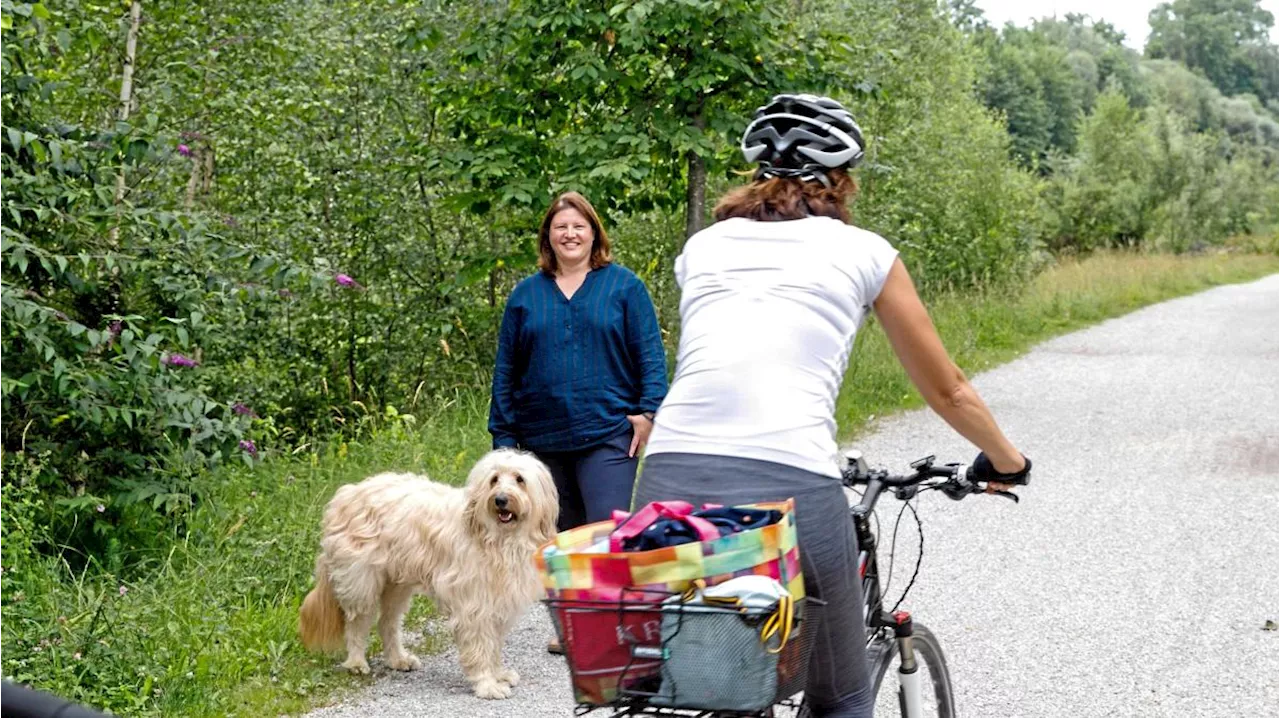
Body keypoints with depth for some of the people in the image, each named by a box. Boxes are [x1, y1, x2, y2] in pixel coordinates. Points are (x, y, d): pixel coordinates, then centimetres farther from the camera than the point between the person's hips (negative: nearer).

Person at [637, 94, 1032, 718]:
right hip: (789, 490, -3)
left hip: (671, 479, 3)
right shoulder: (862, 251, 14)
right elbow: (947, 391, 25)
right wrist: (1006, 461, 43)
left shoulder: (701, 246, 22)